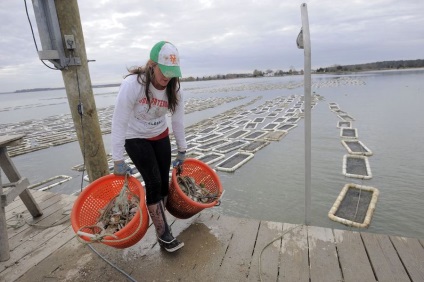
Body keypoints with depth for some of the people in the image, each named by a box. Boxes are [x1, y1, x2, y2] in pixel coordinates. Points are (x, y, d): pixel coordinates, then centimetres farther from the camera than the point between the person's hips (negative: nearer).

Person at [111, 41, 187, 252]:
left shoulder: (174, 88, -15)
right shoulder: (132, 84, -29)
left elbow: (178, 121, -5)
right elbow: (118, 123, -25)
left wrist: (182, 150, 1)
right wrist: (118, 160, -21)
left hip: (160, 136, 5)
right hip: (135, 138, -4)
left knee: (164, 181, 3)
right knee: (153, 183, -9)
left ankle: (157, 218, 25)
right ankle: (163, 234, 5)